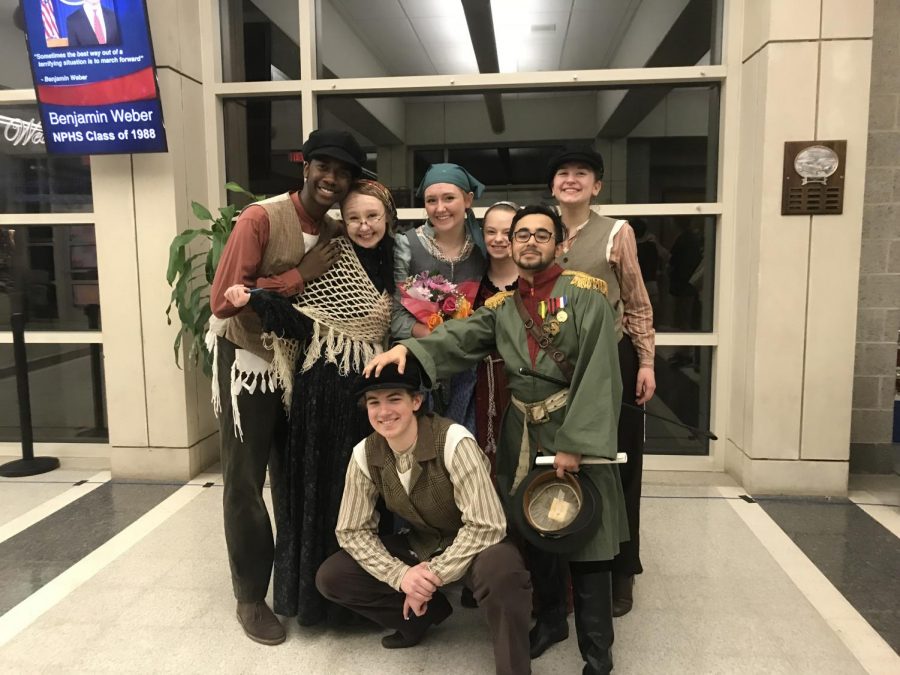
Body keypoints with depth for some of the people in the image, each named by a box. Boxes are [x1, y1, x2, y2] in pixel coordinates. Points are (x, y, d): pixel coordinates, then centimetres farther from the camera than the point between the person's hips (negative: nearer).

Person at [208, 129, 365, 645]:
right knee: (246, 485, 6)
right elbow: (224, 299, -25)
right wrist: (300, 276, -24)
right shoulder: (261, 218, -19)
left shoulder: (337, 232, -2)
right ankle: (252, 597, 22)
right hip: (249, 362, -5)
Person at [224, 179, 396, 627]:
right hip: (325, 390, -5)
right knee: (320, 487, 3)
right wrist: (256, 301, -26)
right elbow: (303, 322, -14)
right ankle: (314, 589, 20)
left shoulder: (391, 264, 10)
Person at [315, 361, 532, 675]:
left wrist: (434, 574, -25)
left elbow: (486, 525, -28)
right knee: (330, 577, -9)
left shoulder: (453, 441, -27)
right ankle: (426, 611, 8)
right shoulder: (365, 454, -13)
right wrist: (400, 575, -21)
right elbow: (352, 531, -7)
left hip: (473, 545, -5)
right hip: (420, 546, 5)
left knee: (501, 570, -39)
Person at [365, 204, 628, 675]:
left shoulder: (584, 294, -8)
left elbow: (598, 372, -15)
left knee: (584, 541, 2)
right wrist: (408, 348, -28)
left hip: (576, 427, -4)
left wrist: (573, 442, -20)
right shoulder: (501, 306, 7)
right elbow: (459, 337, -9)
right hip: (522, 431, 5)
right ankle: (550, 618, 41)